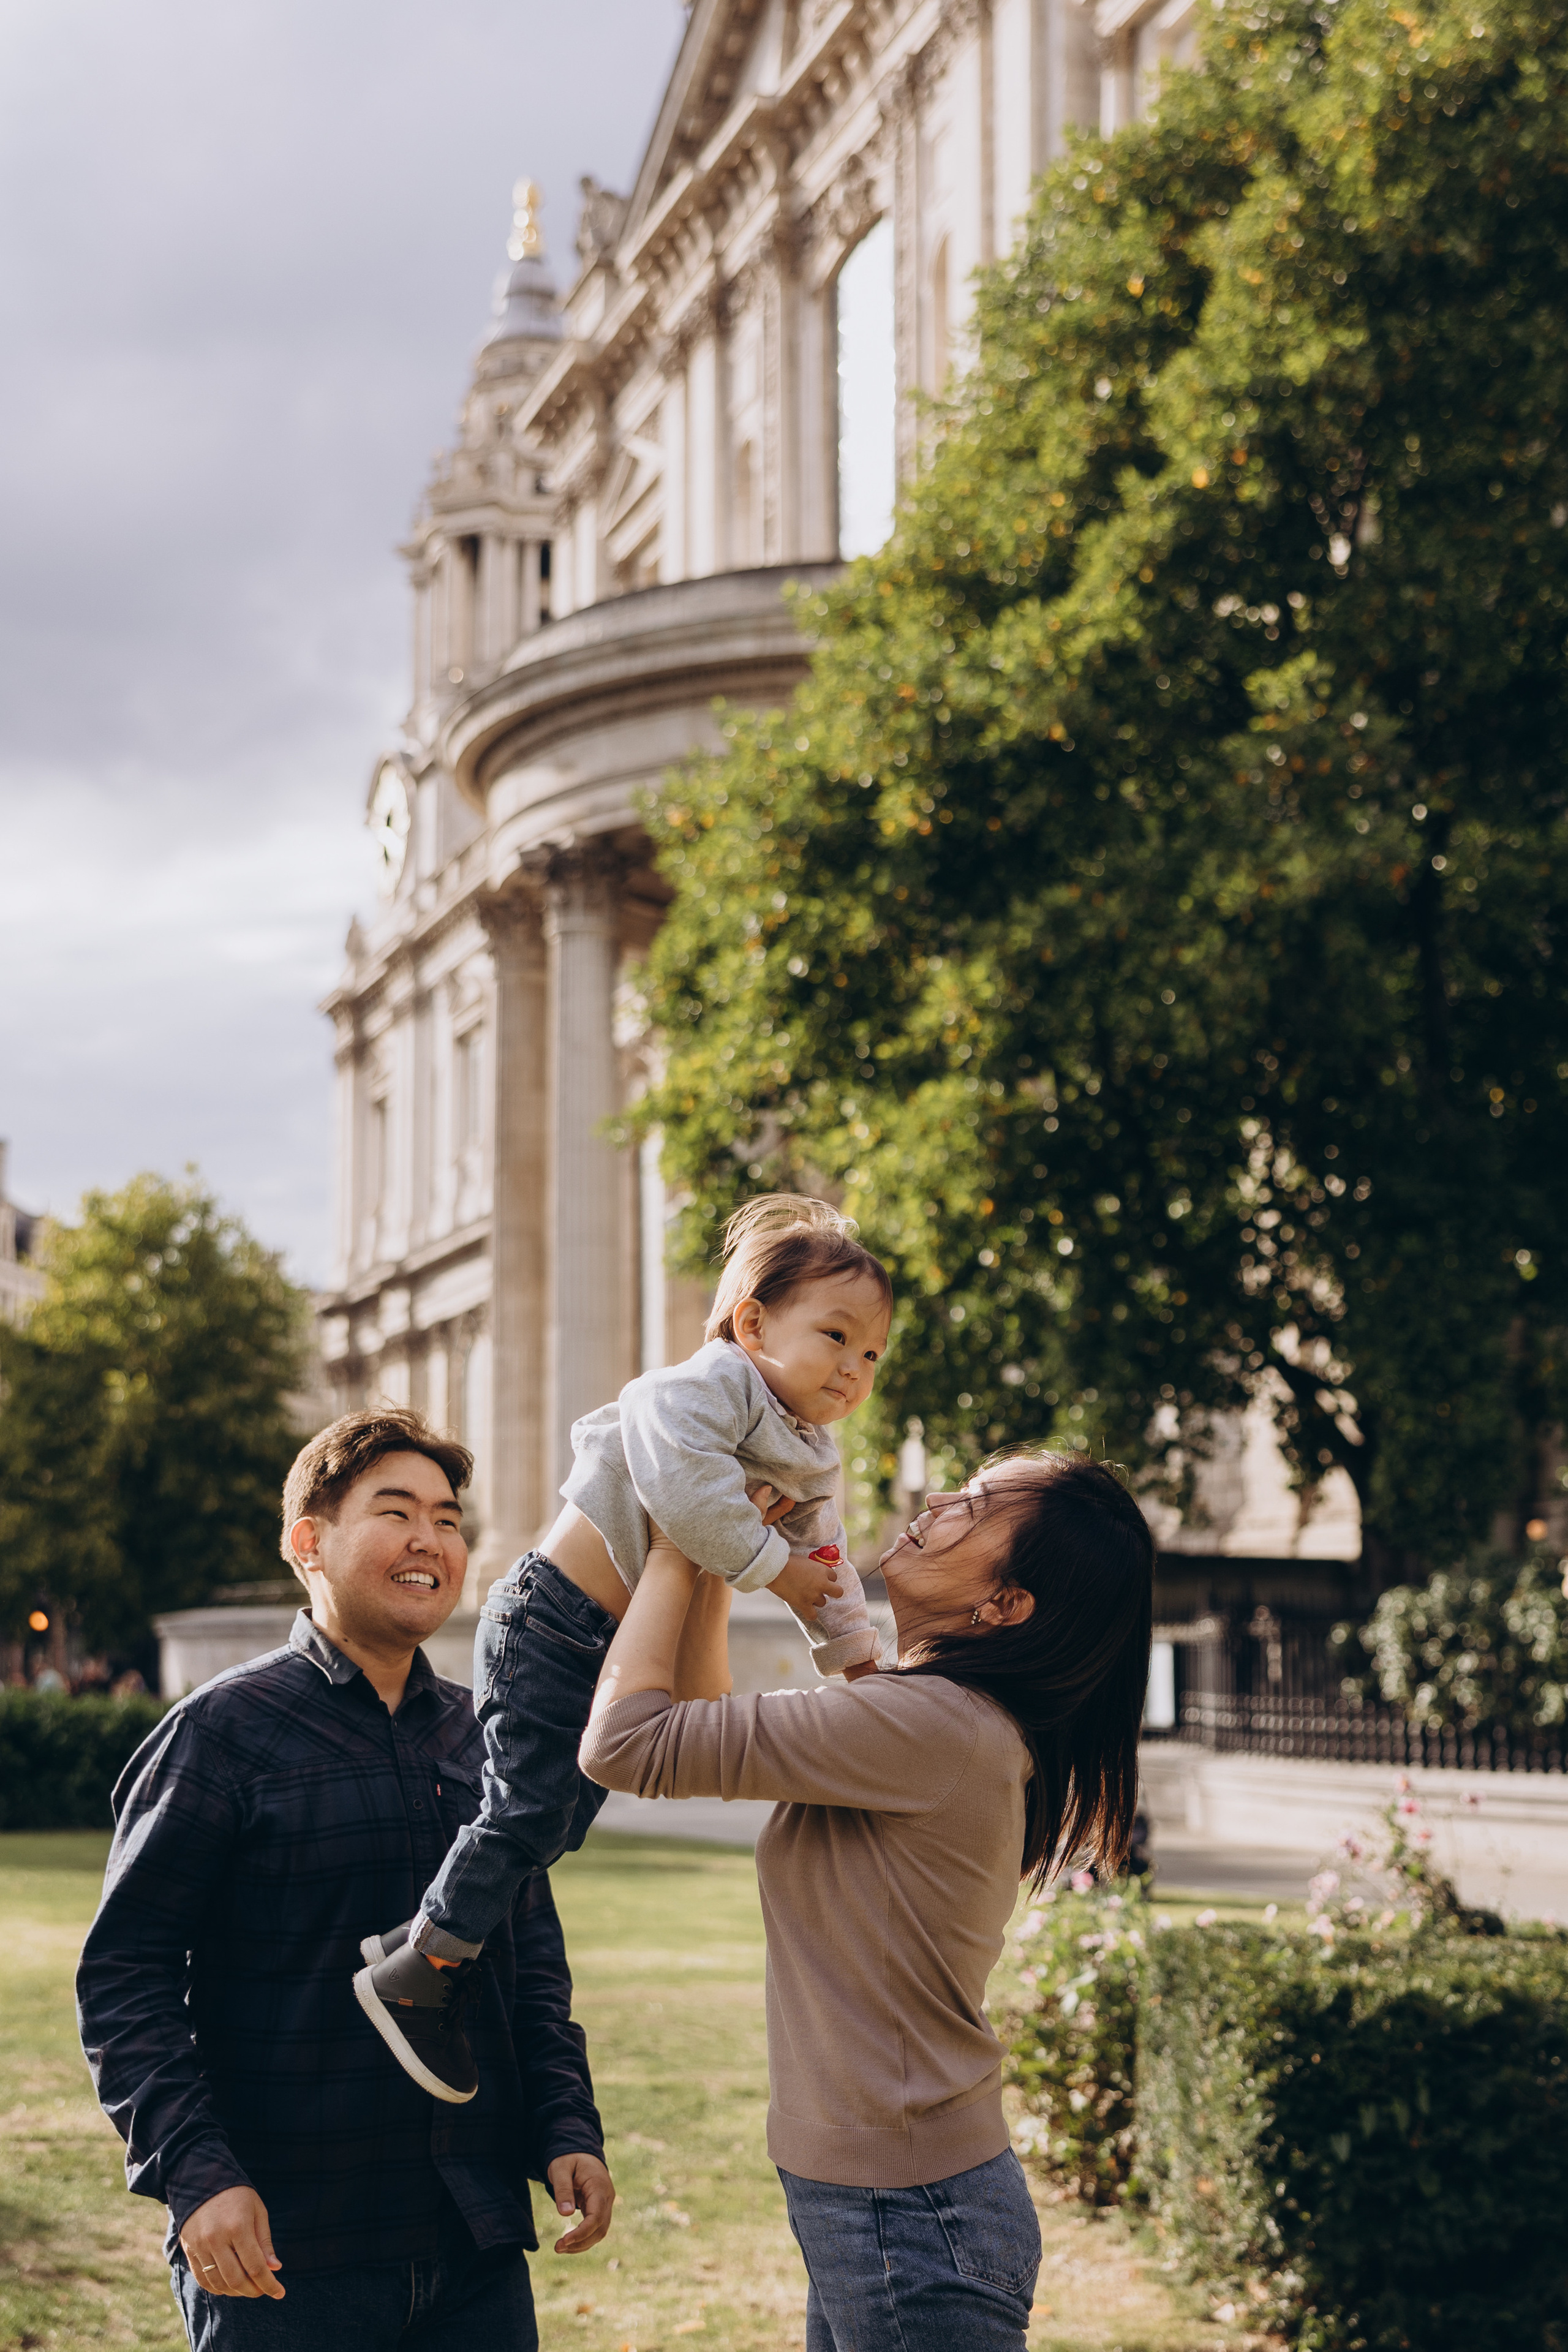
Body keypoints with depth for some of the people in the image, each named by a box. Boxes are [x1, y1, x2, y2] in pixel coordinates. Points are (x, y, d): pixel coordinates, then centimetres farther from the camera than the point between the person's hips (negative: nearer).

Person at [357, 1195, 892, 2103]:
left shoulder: (812, 1459, 12)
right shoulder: (710, 1387, -20)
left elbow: (822, 1558, 21)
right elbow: (681, 1484, -37)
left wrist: (854, 1648, 10)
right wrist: (768, 1564, -30)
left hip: (626, 1649, 10)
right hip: (553, 1623, -10)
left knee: (562, 1817, 12)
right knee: (528, 1809, -11)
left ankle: (431, 1941, 23)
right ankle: (414, 1972, -1)